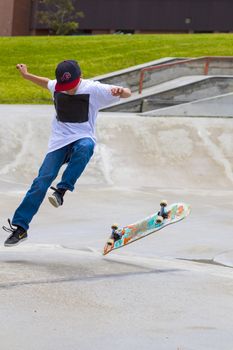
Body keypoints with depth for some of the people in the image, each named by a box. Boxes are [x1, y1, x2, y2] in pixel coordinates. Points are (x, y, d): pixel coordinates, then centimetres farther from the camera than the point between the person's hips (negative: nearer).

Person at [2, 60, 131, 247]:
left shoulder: (93, 89, -12)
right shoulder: (56, 86, 3)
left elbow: (127, 93, -18)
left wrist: (120, 91, -41)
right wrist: (27, 75, 35)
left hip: (83, 138, -3)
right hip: (59, 140, 3)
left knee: (85, 148, -42)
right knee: (42, 180, -11)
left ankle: (61, 190, -33)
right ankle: (20, 227, -7)